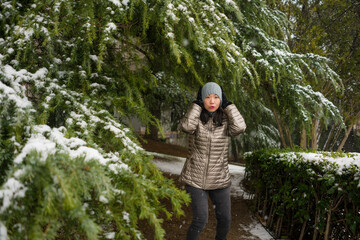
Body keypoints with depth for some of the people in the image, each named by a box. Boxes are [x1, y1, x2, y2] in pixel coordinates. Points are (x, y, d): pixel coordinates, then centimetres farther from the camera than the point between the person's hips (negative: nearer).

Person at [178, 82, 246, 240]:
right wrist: (198, 102, -19)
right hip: (195, 177, -2)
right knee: (200, 220, -10)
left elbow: (239, 127, -25)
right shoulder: (194, 117, -7)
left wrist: (227, 103, -15)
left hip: (219, 178, 3)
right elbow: (186, 127, -30)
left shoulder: (225, 120, -3)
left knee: (225, 219, 10)